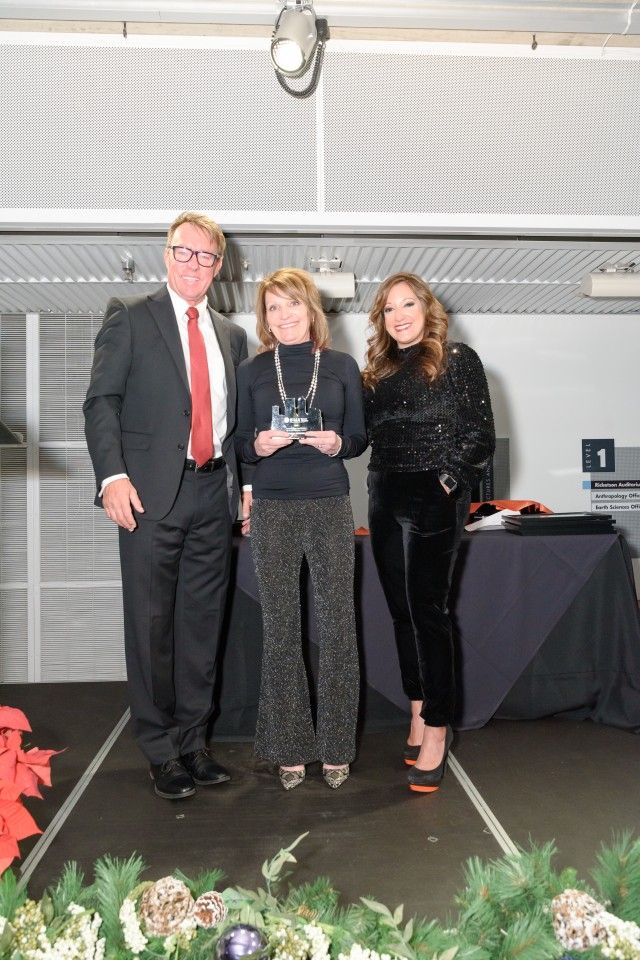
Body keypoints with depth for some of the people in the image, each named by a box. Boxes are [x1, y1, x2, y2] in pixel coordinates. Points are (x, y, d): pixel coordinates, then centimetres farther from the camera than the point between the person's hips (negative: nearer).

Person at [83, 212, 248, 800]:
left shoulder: (232, 335, 16)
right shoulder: (130, 317, 3)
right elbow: (102, 400, -4)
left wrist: (245, 483, 8)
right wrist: (112, 474, -16)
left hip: (214, 493, 5)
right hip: (152, 493, -4)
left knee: (203, 624, 11)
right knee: (152, 624, 2)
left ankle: (193, 742, 25)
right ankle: (161, 750, 18)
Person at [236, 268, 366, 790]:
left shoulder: (342, 366, 8)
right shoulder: (251, 371, 8)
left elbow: (360, 437, 9)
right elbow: (238, 443, 9)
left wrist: (337, 443, -11)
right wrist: (258, 446, -13)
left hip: (330, 505, 0)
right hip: (272, 508, 0)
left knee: (338, 623, 0)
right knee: (280, 627, 3)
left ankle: (336, 747, 14)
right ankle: (289, 748, 15)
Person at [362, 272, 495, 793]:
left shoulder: (458, 360, 0)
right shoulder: (378, 372, 15)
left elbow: (481, 437, -5)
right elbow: (366, 436, 15)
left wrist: (447, 478, -14)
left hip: (435, 499, -6)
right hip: (386, 500, 6)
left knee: (427, 608, -6)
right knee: (402, 610, 9)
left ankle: (436, 730, 2)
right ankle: (421, 714, 21)